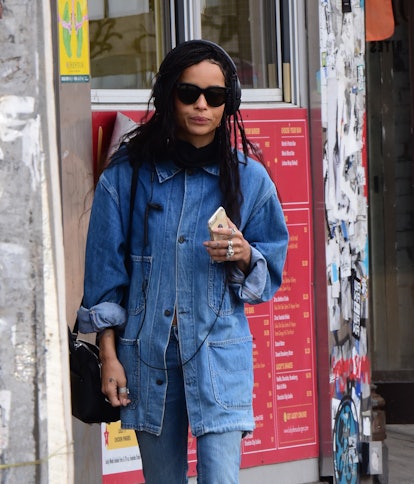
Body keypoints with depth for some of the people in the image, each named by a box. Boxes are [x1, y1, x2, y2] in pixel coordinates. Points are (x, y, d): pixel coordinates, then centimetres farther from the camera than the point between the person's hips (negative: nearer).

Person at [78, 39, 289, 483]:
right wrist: (109, 356, 1)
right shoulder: (127, 173, 1)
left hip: (219, 352, -1)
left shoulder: (248, 177, 4)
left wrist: (244, 256, -13)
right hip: (146, 351, 1)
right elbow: (106, 270, 4)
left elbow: (271, 271, 10)